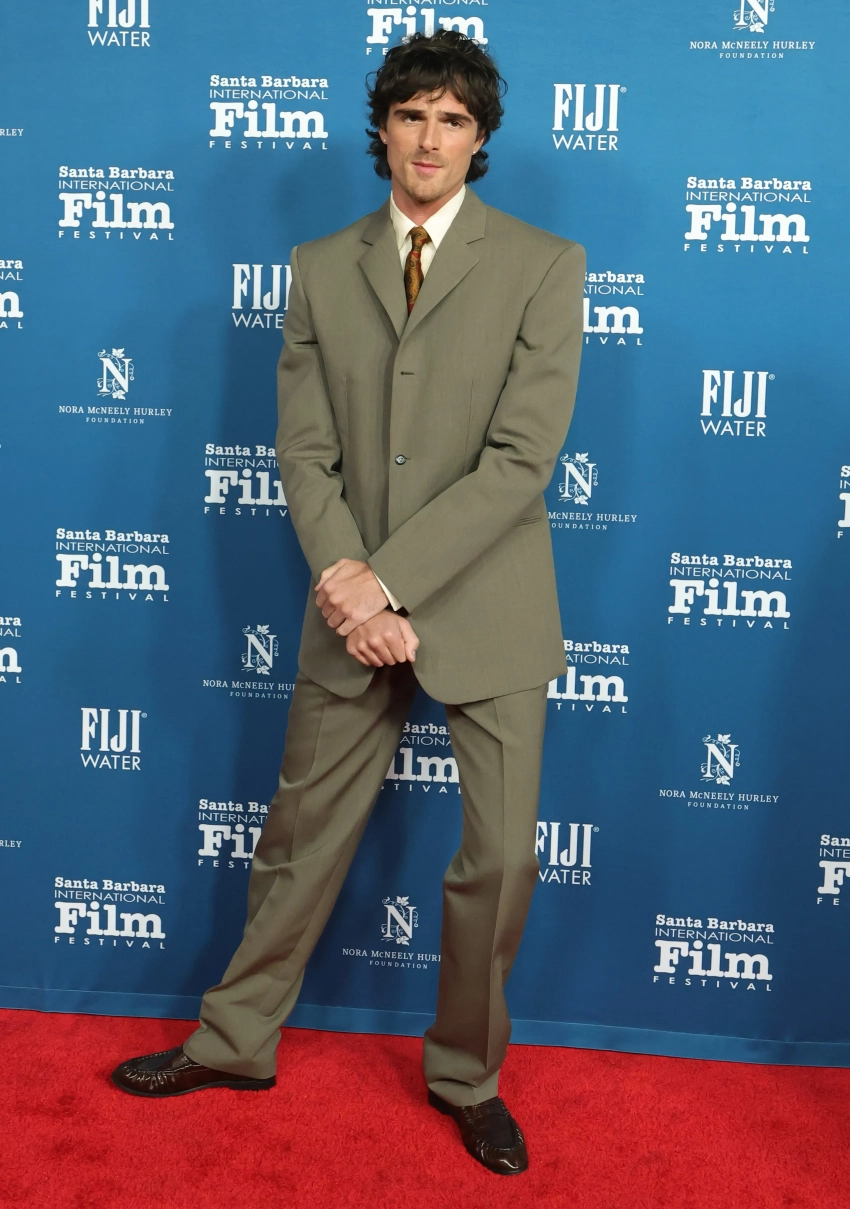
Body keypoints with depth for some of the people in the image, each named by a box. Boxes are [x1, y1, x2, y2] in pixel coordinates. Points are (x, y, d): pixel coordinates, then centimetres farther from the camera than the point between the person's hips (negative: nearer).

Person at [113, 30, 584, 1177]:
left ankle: (466, 1078, 29)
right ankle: (236, 1041, 34)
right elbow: (305, 448, 2)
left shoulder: (543, 264, -3)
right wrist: (355, 592, -11)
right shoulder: (324, 267, 7)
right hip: (357, 610, 2)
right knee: (303, 834, 14)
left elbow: (522, 457, -12)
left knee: (499, 859, 7)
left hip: (485, 610, -2)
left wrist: (389, 578, -18)